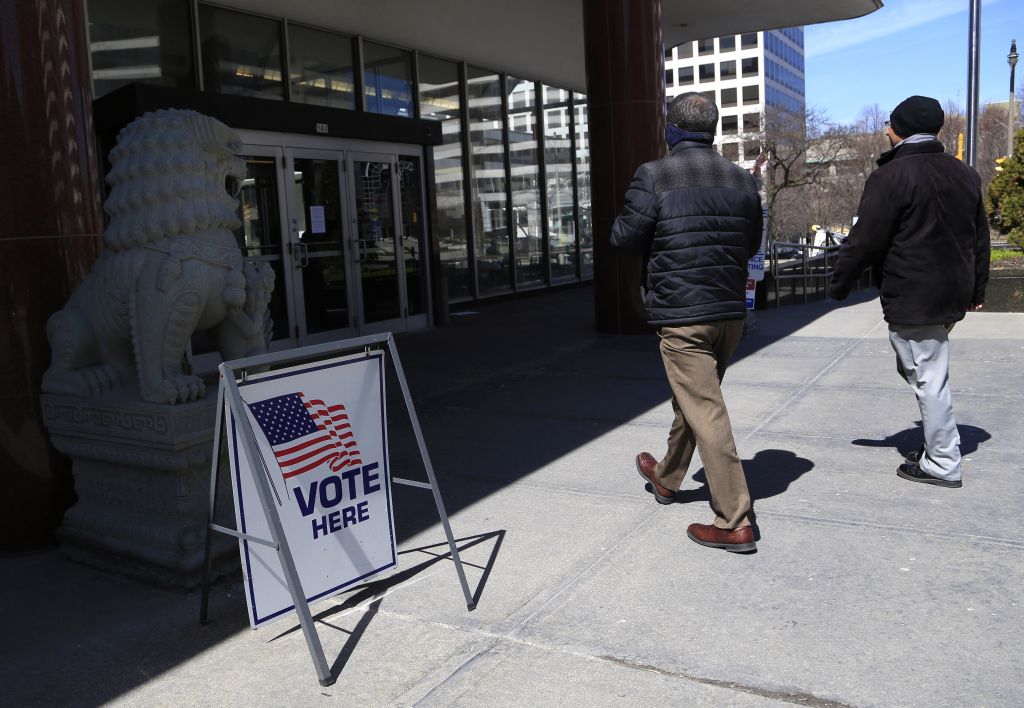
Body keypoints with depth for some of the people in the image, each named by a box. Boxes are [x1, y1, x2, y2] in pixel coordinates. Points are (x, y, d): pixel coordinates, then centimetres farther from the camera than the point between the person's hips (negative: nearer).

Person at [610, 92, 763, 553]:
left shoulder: (654, 177, -12)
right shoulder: (742, 179, 6)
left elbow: (624, 238, -7)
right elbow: (751, 244, 14)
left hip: (681, 315, -6)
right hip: (731, 311, 7)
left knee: (705, 411, -3)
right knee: (692, 399, 22)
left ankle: (734, 523, -1)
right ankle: (666, 478, 43)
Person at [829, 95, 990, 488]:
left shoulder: (892, 176, -14)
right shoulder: (964, 174, 13)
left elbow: (865, 240, -16)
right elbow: (980, 237, 19)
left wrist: (838, 284, -5)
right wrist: (977, 288, 26)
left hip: (912, 299, -9)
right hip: (953, 294, 9)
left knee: (928, 378, -2)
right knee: (923, 370, 21)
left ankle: (942, 464, 6)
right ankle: (938, 444, 25)